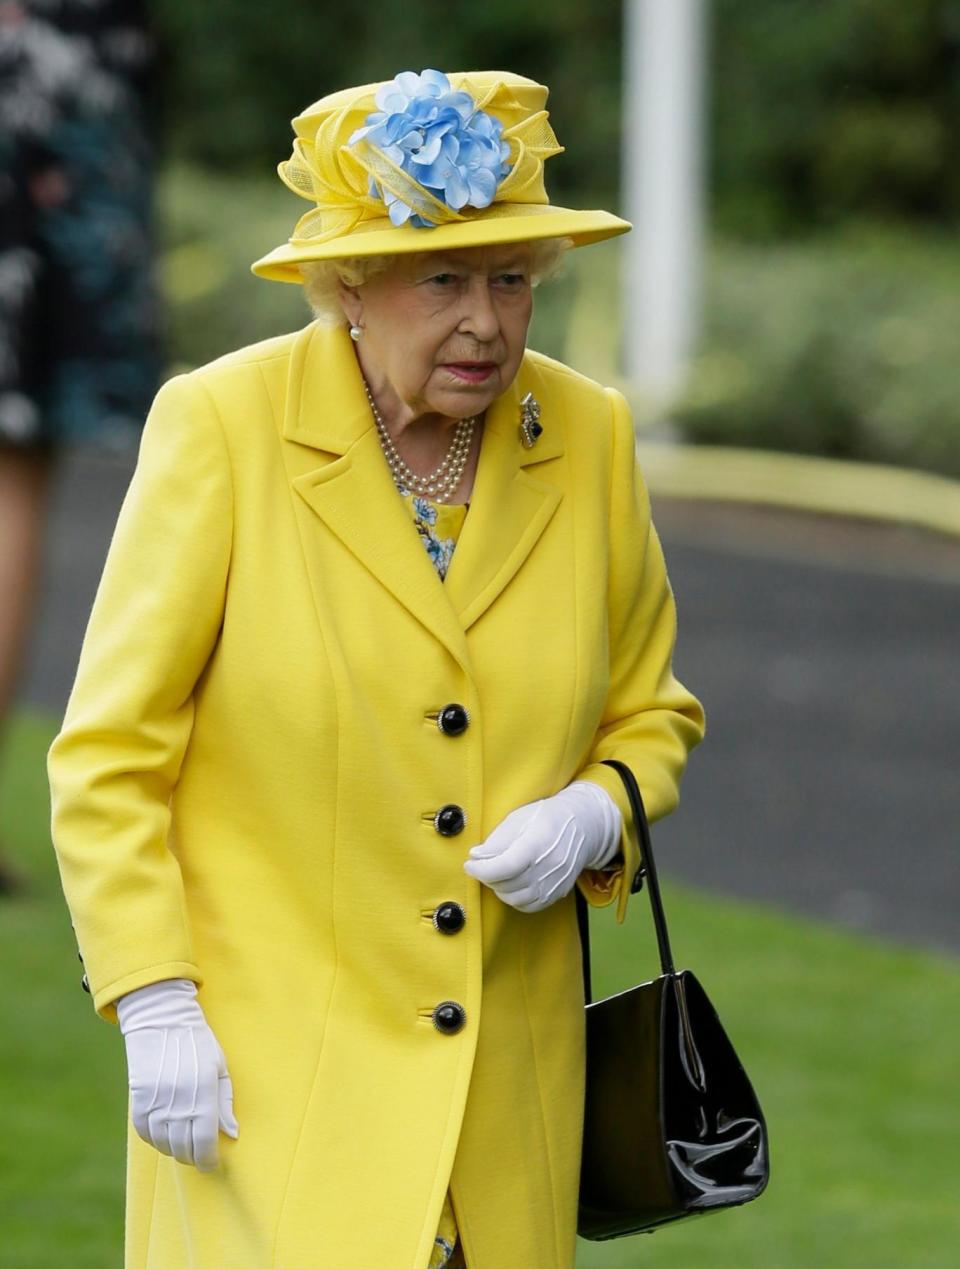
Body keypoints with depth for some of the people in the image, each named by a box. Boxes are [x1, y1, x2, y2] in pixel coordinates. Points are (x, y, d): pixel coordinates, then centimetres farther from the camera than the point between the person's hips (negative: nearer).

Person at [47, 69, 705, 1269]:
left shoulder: (586, 439, 2)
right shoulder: (223, 427, -10)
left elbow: (648, 712, 16)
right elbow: (109, 755, -7)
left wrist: (592, 818, -7)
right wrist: (156, 1014, -13)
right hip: (267, 1060, -4)